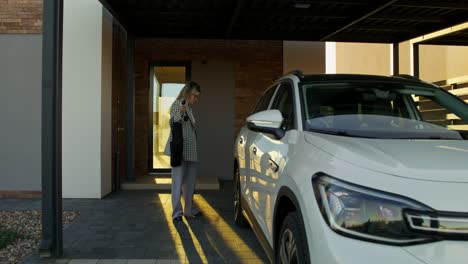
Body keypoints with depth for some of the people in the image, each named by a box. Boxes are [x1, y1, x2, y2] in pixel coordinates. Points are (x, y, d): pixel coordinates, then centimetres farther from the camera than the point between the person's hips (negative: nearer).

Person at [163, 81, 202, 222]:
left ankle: (189, 209, 23)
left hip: (190, 150, 8)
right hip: (180, 149, -8)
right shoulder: (177, 104, -5)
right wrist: (180, 113, -34)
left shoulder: (189, 107, 18)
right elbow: (172, 123, -17)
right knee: (178, 181, -6)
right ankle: (177, 212, -1)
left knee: (190, 181, 12)